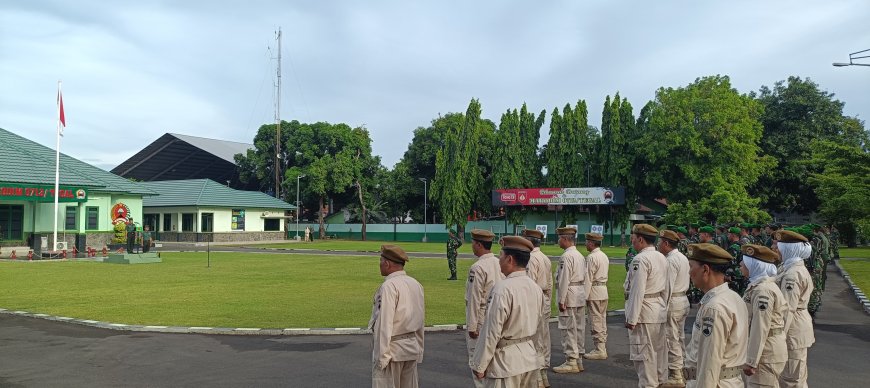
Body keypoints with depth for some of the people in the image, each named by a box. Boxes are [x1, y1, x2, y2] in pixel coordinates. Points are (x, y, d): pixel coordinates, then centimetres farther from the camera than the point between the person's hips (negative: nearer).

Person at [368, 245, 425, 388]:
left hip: (392, 348, -8)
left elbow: (384, 323, -18)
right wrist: (419, 349, 19)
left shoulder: (389, 286, -16)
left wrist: (382, 356, -15)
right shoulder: (416, 284, 6)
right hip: (412, 346, 8)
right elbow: (421, 320, 12)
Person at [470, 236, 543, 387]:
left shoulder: (503, 289, -21)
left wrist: (479, 366, -11)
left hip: (506, 362, -8)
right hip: (530, 357, 8)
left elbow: (492, 332, -19)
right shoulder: (535, 287, 3)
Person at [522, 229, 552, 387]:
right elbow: (550, 284, 15)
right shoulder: (546, 258, 11)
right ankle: (544, 374, 22)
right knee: (543, 337, 14)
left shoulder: (532, 258, -16)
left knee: (534, 339, -3)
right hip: (545, 300, 9)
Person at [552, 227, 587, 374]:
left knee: (569, 329, -4)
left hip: (569, 295, -10)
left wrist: (561, 300, -17)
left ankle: (571, 361, -1)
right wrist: (583, 295, 20)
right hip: (580, 295, 10)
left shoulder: (566, 256, -16)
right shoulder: (580, 255, 13)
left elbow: (564, 280, -20)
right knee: (579, 328, 13)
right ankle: (578, 360, 20)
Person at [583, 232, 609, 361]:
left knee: (595, 321, -4)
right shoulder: (604, 256, 13)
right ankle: (603, 348, 20)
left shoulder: (591, 257, -15)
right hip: (604, 290, 9)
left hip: (594, 292, -9)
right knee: (602, 320, 14)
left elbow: (588, 279, -17)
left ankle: (600, 350, -1)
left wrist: (585, 296, -14)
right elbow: (604, 274, 14)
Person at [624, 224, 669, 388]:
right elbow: (666, 288, 14)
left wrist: (631, 319, -17)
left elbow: (637, 291, -21)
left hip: (644, 313, -9)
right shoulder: (662, 258, 8)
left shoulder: (640, 259, -18)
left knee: (644, 354, -1)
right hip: (660, 313, 9)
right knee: (659, 351, 17)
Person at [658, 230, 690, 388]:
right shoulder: (683, 257, 12)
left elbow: (668, 288, -21)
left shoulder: (670, 261, -18)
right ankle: (680, 372, 23)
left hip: (673, 302, -10)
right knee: (679, 338, 15)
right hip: (683, 299, 10)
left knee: (672, 340, -4)